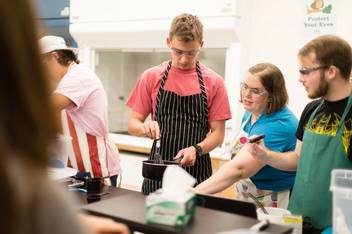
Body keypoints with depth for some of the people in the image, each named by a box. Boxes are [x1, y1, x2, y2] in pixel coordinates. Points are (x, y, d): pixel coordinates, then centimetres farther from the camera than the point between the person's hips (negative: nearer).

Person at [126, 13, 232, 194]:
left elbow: (218, 133, 0)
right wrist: (145, 127, -17)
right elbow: (133, 124, 4)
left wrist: (196, 150, -18)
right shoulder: (151, 77, 1)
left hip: (197, 172, -1)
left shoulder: (213, 82, -2)